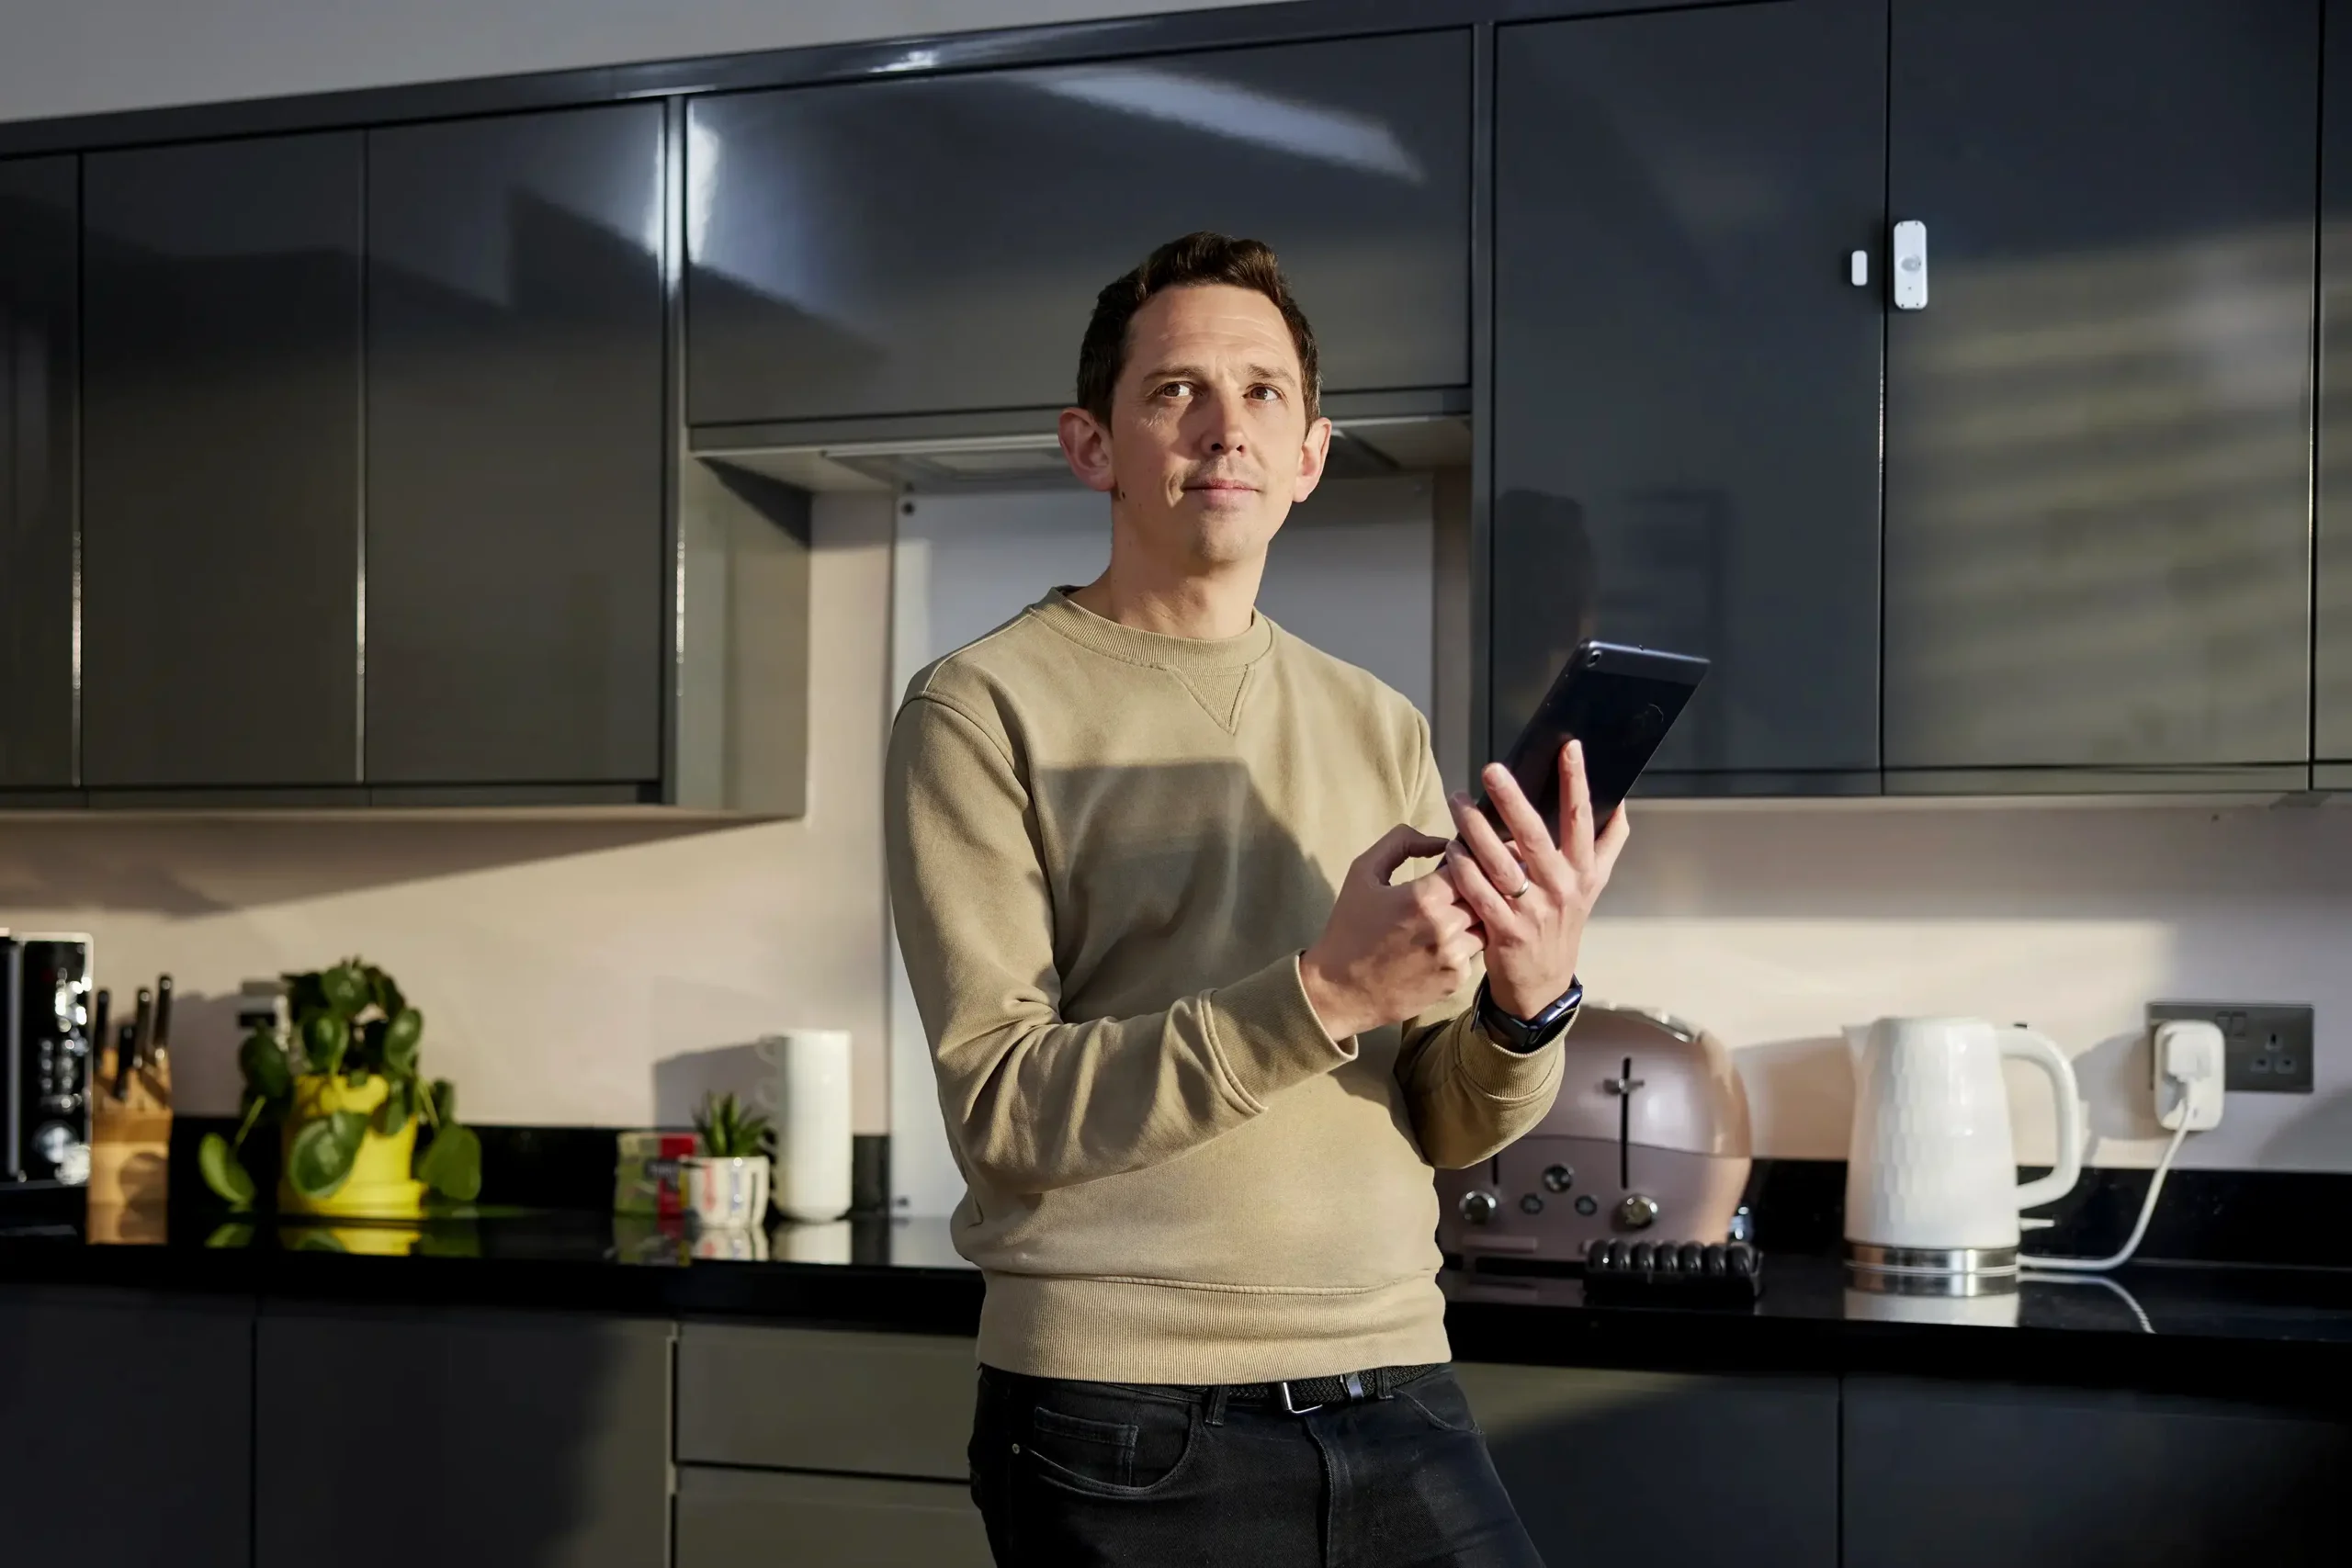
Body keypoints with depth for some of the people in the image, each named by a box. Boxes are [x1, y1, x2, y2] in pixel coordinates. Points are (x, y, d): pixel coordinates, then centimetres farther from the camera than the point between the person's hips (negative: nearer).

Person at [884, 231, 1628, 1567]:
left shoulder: (1382, 728, 9)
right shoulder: (985, 708, -4)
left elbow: (1448, 1125, 7)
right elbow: (1006, 1108, -12)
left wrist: (1529, 1002, -14)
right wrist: (1322, 995, -22)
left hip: (1394, 1395, 4)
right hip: (1123, 1421, -3)